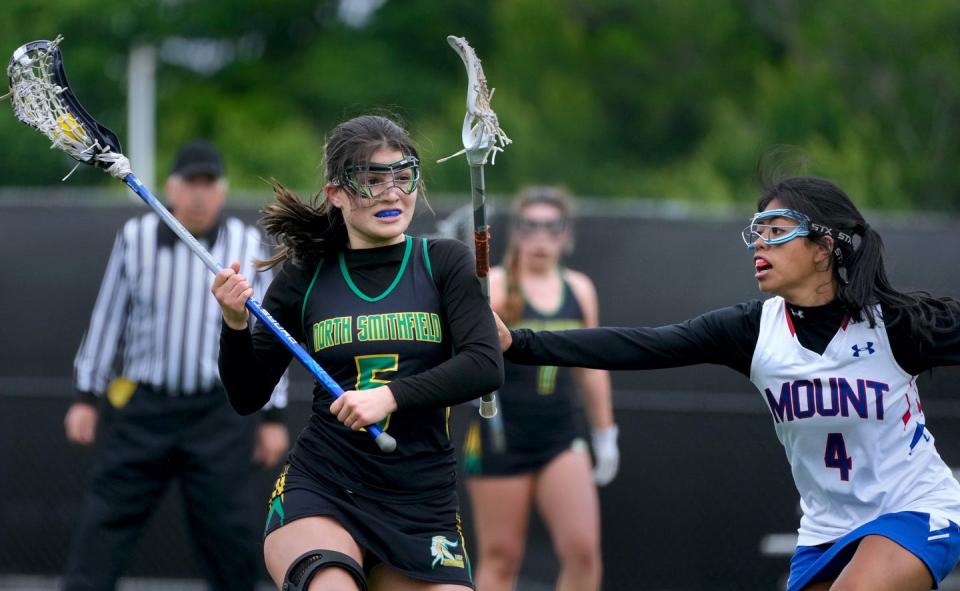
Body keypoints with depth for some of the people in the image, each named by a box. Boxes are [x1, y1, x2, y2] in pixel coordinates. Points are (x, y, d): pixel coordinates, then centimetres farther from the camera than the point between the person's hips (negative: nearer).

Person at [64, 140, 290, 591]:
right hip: (141, 409, 0)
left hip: (217, 416, 0)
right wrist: (85, 397, 7)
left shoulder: (248, 245, 2)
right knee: (104, 523, -3)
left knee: (227, 532, 0)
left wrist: (274, 416, 5)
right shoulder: (136, 237, 2)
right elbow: (107, 318, 9)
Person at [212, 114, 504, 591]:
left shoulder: (444, 263, 4)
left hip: (422, 501, 2)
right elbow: (248, 398, 9)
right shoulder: (305, 278, 5)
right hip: (320, 487, -2)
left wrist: (392, 395, -22)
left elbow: (486, 365, -10)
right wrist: (235, 324, -9)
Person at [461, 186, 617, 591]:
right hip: (501, 441, -4)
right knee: (500, 557, 2)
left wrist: (605, 434, 21)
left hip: (561, 439, 4)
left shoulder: (579, 290, 10)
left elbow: (591, 369, 19)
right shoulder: (494, 287, -6)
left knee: (583, 550, -9)